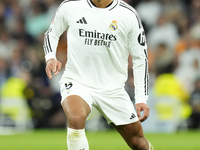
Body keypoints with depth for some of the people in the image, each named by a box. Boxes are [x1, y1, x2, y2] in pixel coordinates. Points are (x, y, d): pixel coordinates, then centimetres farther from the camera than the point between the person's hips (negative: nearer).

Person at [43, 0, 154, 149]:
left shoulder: (128, 15, -6)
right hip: (76, 81, -1)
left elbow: (140, 58, 2)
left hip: (113, 88, 1)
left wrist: (141, 99, -2)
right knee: (76, 119, -34)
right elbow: (51, 33, 14)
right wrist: (50, 58, -7)